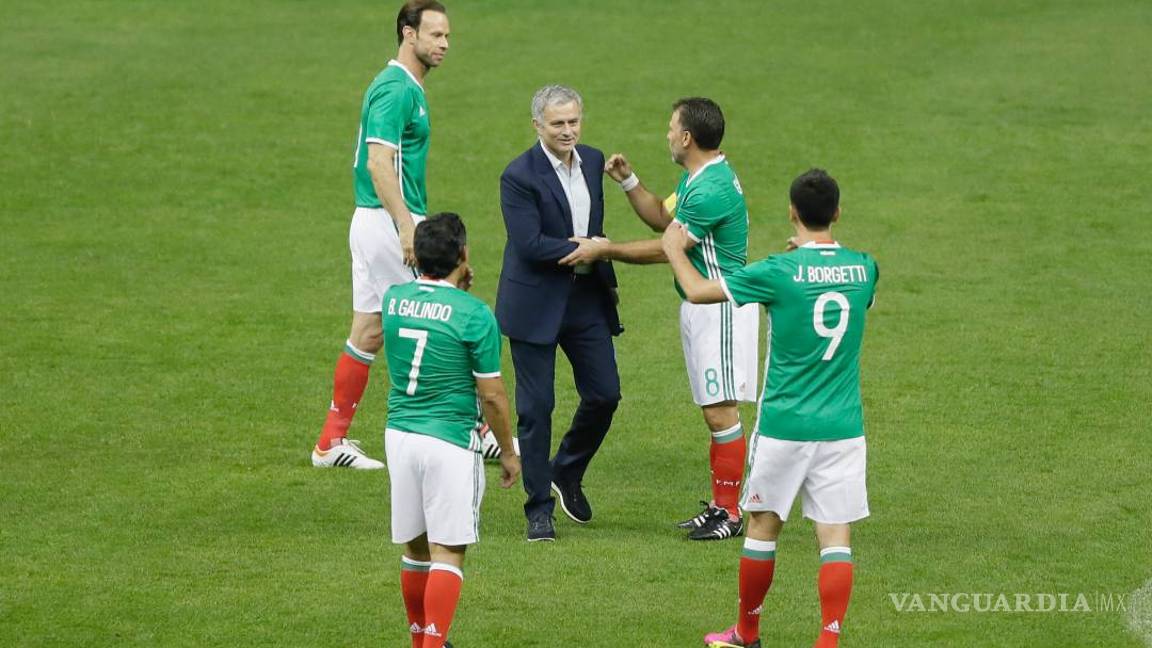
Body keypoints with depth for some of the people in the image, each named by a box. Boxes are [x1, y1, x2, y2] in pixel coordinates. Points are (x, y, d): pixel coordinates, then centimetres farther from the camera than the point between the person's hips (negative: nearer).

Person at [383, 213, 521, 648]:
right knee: (447, 553, -3)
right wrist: (508, 452, 4)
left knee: (415, 548, 17)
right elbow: (492, 395, -8)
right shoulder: (474, 314, -12)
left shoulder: (393, 300, 3)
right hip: (450, 440, -6)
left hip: (399, 435, 6)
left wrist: (457, 287, 24)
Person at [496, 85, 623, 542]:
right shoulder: (520, 176, -16)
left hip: (587, 298, 6)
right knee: (536, 407, 0)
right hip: (536, 303, -6)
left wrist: (605, 276, 18)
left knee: (605, 395, 6)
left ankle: (567, 472, 31)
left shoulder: (592, 161, 6)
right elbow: (529, 245, -22)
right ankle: (539, 508, 9)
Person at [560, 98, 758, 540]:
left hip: (720, 309, -11)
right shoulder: (696, 177, 10)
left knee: (722, 412, -7)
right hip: (700, 305, 11)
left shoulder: (712, 191, -23)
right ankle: (720, 505, 18)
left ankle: (731, 513, -3)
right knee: (715, 413, 13)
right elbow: (663, 218, 21)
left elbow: (665, 249, -18)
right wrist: (628, 180, 9)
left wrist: (604, 251, -9)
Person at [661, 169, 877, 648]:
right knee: (835, 536, 2)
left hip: (784, 425, -2)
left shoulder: (781, 272, -13)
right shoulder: (863, 268, 0)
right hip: (843, 426, 2)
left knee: (763, 524, 13)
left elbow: (698, 290, -4)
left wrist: (674, 250, 16)